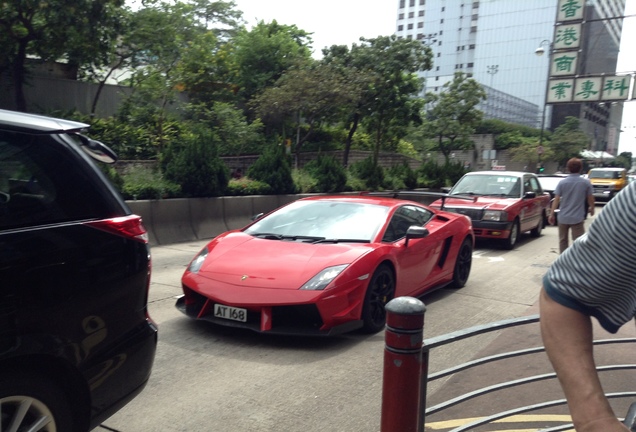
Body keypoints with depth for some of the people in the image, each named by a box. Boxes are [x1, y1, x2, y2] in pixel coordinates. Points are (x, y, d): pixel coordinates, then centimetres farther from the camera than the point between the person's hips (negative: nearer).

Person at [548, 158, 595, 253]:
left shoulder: (562, 182, -4)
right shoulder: (586, 182, -5)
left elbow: (556, 199, -5)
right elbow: (590, 198, 4)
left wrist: (551, 214, 1)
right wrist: (592, 209, 23)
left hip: (563, 217, 2)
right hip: (577, 217, -2)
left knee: (563, 240, 14)